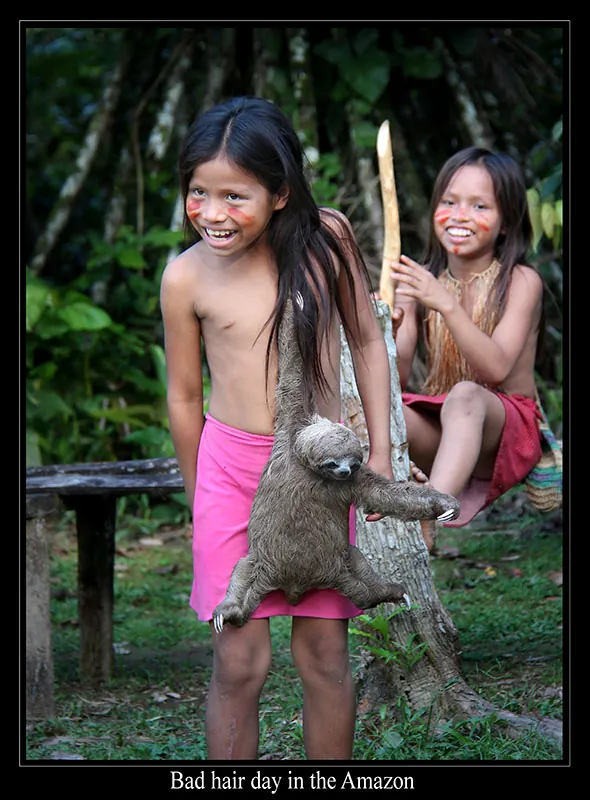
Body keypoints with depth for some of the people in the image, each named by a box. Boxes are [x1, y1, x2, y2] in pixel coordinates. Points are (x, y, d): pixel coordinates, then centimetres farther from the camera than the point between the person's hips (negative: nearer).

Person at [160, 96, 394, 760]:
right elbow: (184, 394, 4)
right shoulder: (187, 276, -8)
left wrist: (380, 452, 4)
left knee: (324, 655, 6)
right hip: (230, 466, -1)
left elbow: (367, 342, 7)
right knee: (239, 662, -3)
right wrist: (196, 499, 11)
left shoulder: (327, 238, -6)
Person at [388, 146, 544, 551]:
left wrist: (446, 304, -33)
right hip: (439, 431, 4)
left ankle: (429, 513, -55)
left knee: (465, 395, -39)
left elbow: (496, 369, -21)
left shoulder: (521, 282, -6)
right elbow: (398, 377, -2)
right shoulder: (420, 280, 4)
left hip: (508, 429, -4)